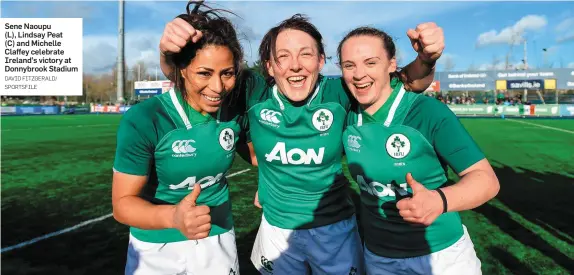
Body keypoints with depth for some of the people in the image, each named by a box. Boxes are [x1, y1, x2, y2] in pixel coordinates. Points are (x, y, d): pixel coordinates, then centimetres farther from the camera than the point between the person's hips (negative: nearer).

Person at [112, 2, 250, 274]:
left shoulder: (233, 111, -12)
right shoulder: (143, 121, -23)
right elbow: (123, 203, -23)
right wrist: (173, 217, -39)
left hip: (219, 241, 3)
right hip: (156, 250, -2)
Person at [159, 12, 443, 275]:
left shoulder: (338, 93, -17)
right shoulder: (254, 93, -15)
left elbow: (410, 81, -11)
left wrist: (426, 59, -34)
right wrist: (169, 50, -34)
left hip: (335, 228, 0)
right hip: (277, 229, 1)